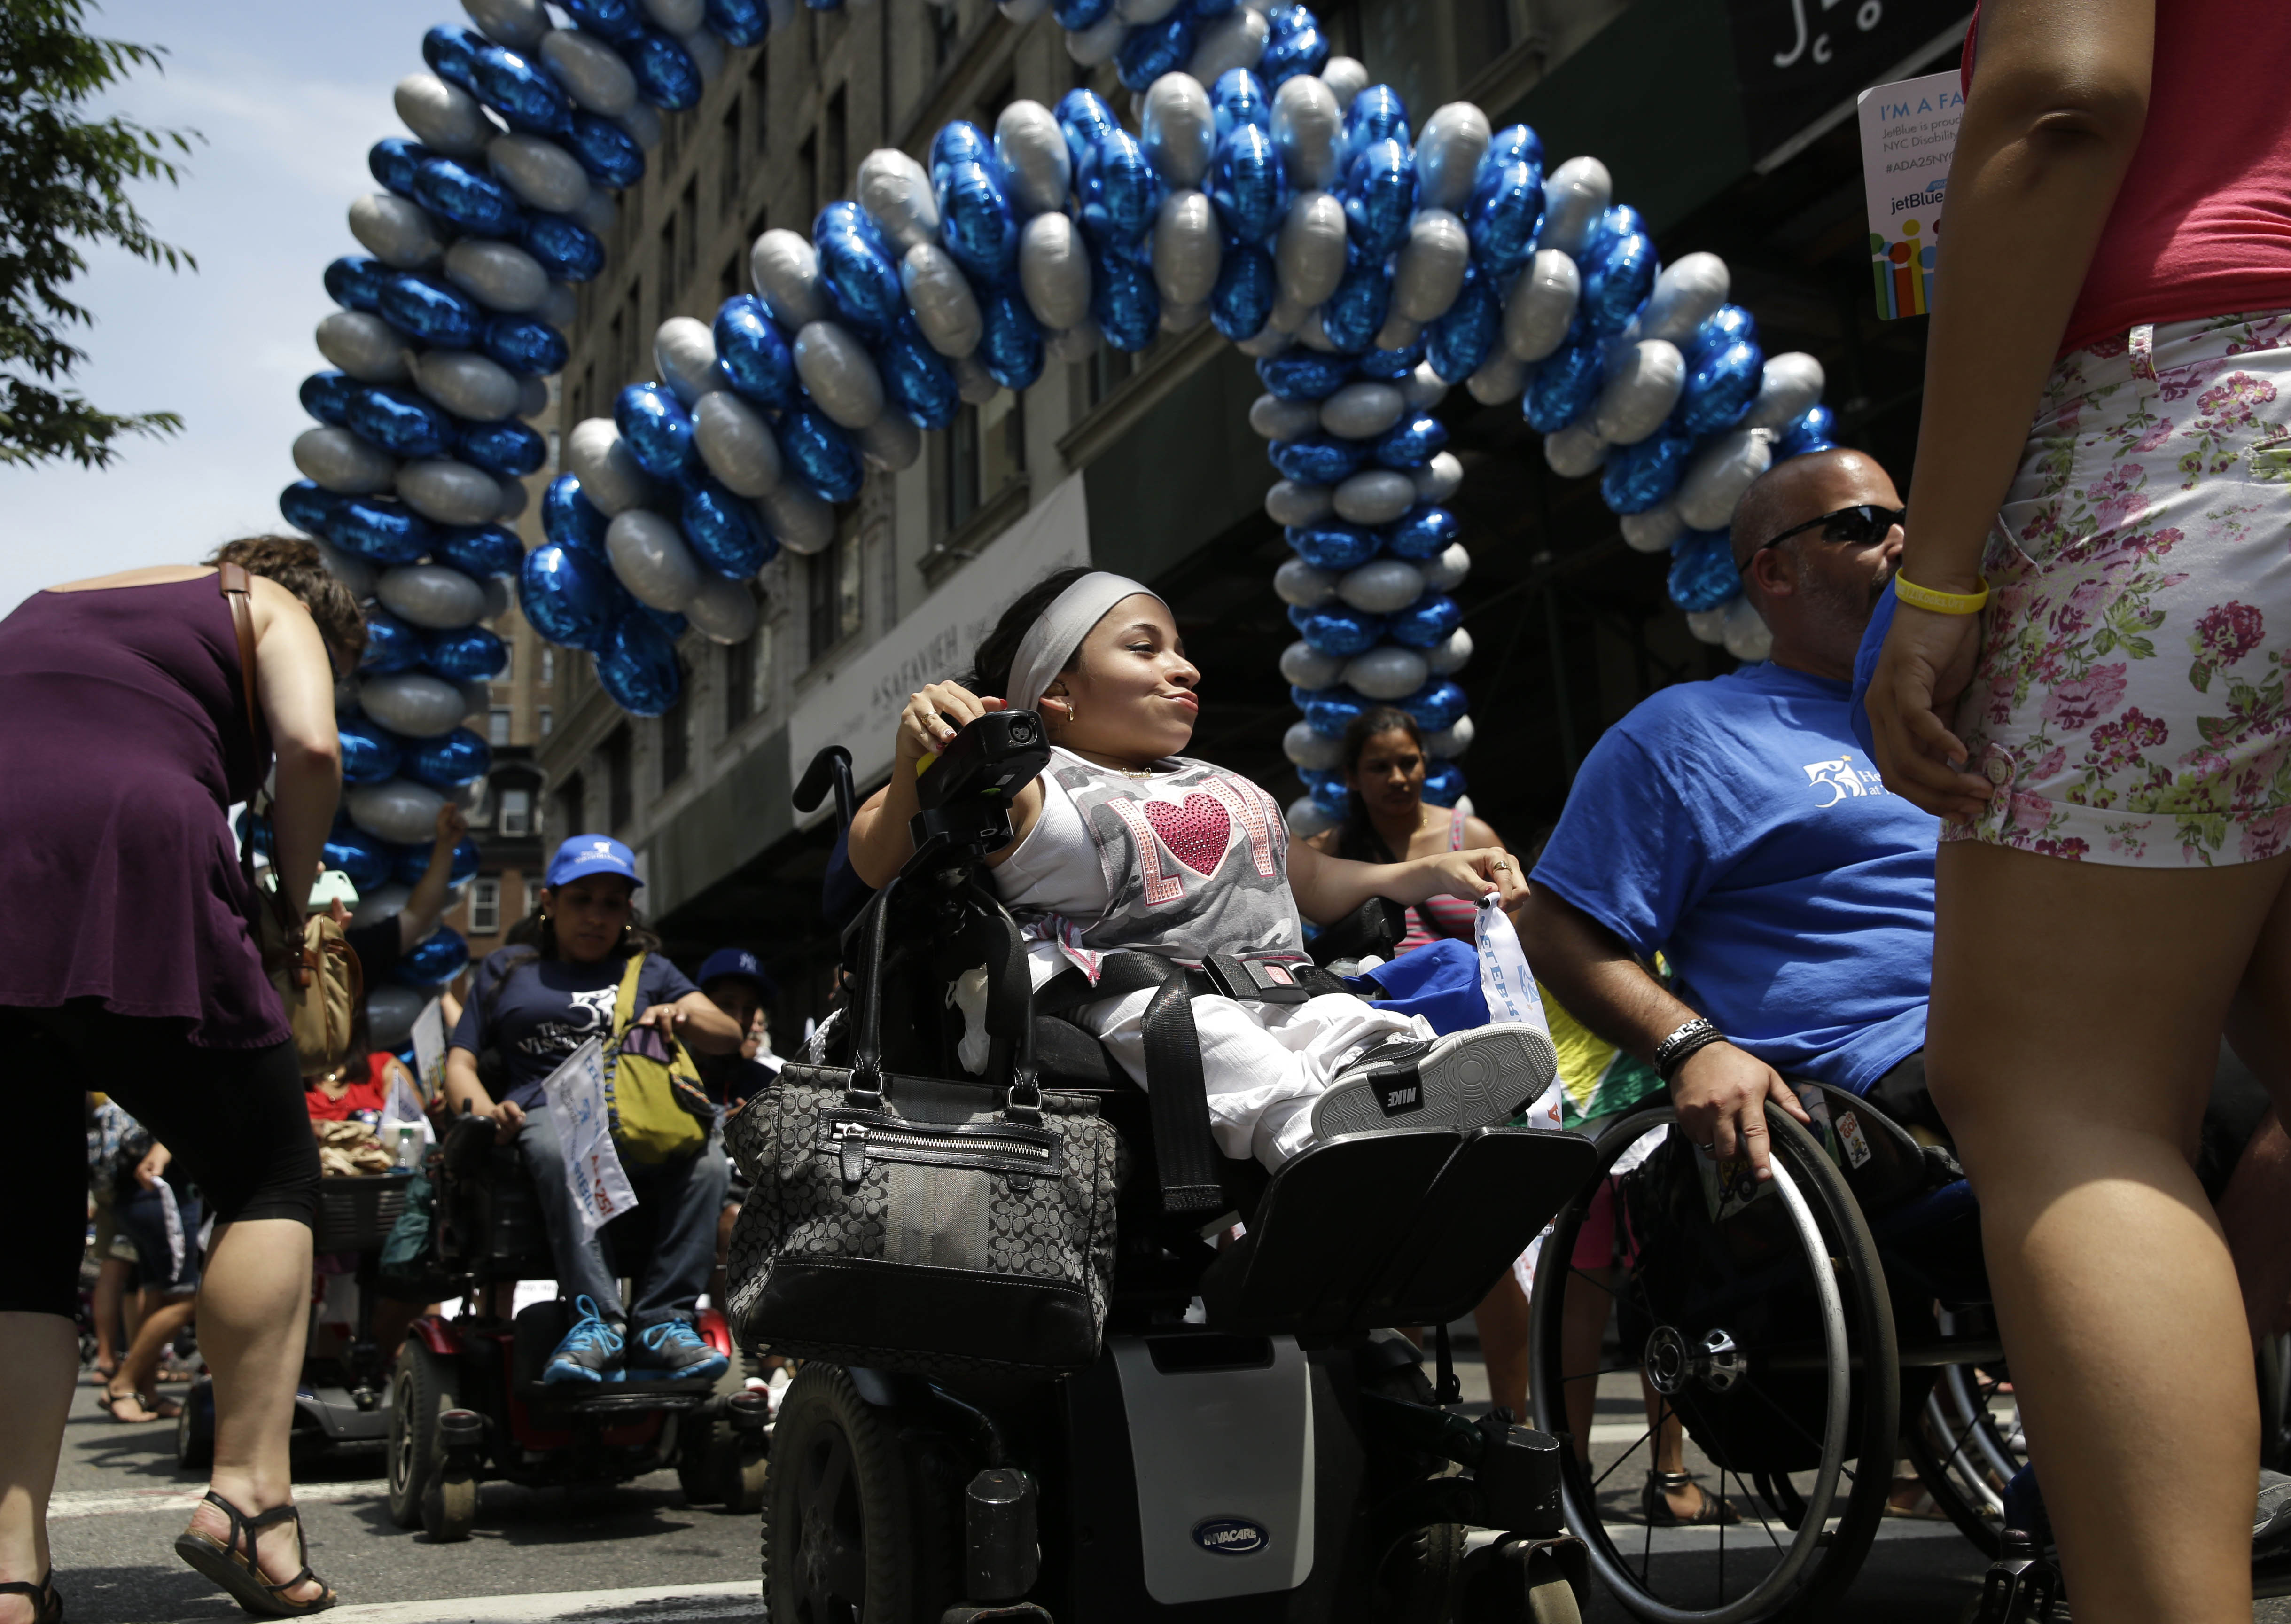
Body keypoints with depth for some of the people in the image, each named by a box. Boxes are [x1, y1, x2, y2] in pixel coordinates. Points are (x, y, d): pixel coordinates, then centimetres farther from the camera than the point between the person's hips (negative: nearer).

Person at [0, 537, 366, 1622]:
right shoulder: (270, 606, 17)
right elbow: (310, 750, -3)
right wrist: (290, 894, 11)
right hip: (129, 885, -5)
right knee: (270, 1180, 8)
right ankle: (249, 1493, -4)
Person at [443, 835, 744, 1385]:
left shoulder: (650, 969, 28)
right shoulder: (507, 969, 28)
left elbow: (728, 1037, 15)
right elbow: (460, 1061, 19)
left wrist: (682, 1016, -8)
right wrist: (483, 1111, -5)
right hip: (547, 1111, -1)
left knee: (705, 1157, -34)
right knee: (559, 1152, -40)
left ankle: (663, 1322, -36)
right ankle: (600, 1321, -45)